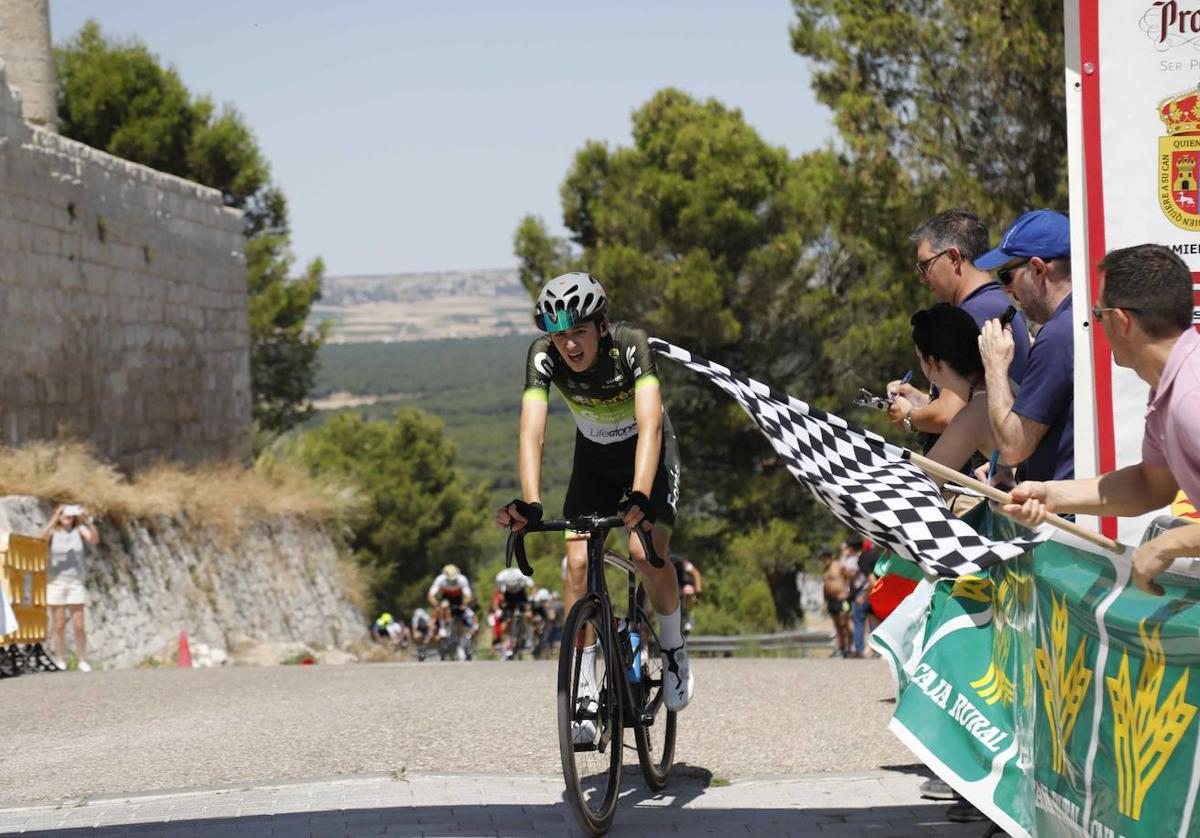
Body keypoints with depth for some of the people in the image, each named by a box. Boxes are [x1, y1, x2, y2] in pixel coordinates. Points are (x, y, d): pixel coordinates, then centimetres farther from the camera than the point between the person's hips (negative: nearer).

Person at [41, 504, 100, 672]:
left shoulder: (79, 529, 0)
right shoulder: (53, 531, -2)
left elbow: (94, 539, -15)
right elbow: (42, 539, -23)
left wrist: (89, 521, -30)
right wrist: (55, 519, -32)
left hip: (76, 583, 1)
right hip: (56, 582, -1)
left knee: (79, 626, -1)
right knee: (59, 626, 1)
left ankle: (82, 661, 9)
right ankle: (60, 662, 7)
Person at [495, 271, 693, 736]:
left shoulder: (631, 345, -33)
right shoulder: (544, 356, -26)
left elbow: (650, 426, -44)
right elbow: (532, 431, -35)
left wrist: (639, 497, -58)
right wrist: (529, 504, -50)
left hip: (647, 453, -3)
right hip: (594, 458, 3)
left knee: (647, 552, -24)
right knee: (578, 562, -13)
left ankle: (674, 649, 2)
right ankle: (585, 689, -4)